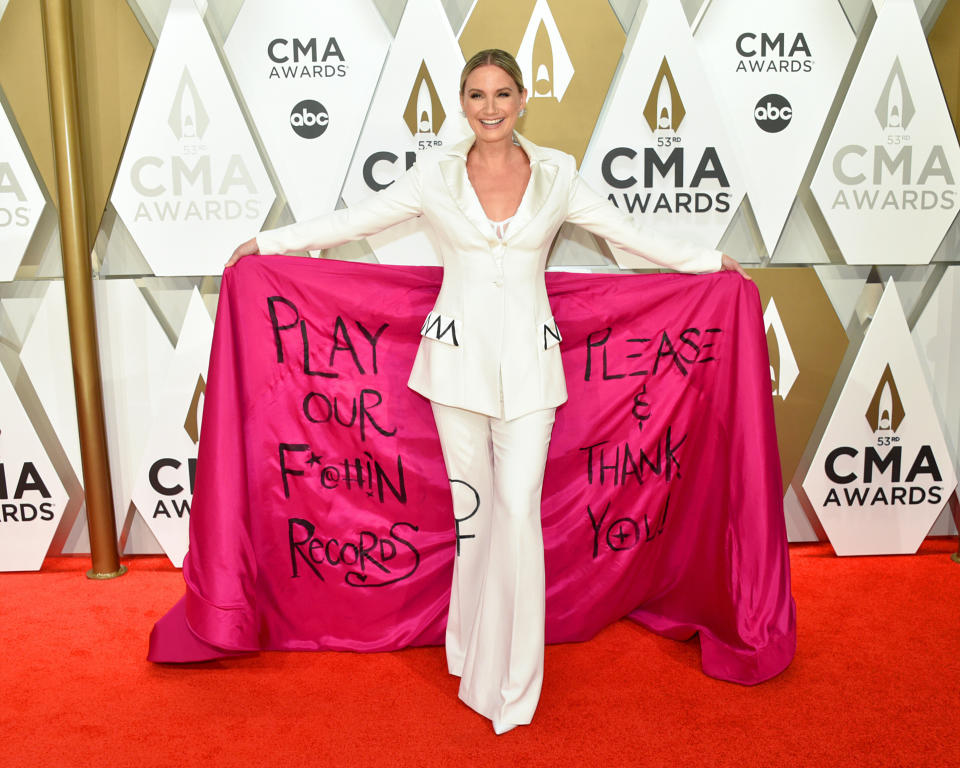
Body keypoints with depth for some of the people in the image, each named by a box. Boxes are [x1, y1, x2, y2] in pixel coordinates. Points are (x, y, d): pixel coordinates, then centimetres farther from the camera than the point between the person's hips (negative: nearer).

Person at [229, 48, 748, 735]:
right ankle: (473, 654, 28)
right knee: (471, 508, 8)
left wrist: (708, 260, 17)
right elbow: (356, 220, 10)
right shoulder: (437, 172, 4)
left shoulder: (557, 174, 4)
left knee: (519, 510, -5)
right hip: (458, 356, 1)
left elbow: (627, 233, 13)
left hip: (528, 361, 0)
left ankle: (513, 684, 10)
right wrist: (268, 241, 13)